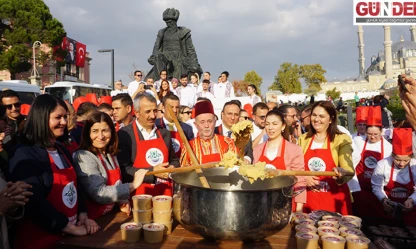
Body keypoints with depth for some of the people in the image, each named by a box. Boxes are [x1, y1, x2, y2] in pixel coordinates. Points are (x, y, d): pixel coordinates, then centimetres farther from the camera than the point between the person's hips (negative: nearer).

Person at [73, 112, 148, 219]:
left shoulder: (111, 155, 6)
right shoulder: (83, 157, -15)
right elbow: (99, 194, -20)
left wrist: (123, 201, 1)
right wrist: (133, 185, -16)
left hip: (111, 214, 6)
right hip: (93, 218, -6)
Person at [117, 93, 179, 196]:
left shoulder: (164, 133, 8)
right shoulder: (124, 134, -8)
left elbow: (174, 160, 17)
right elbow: (123, 170, -13)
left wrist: (172, 169, -4)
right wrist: (152, 171, -18)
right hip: (139, 196, -4)